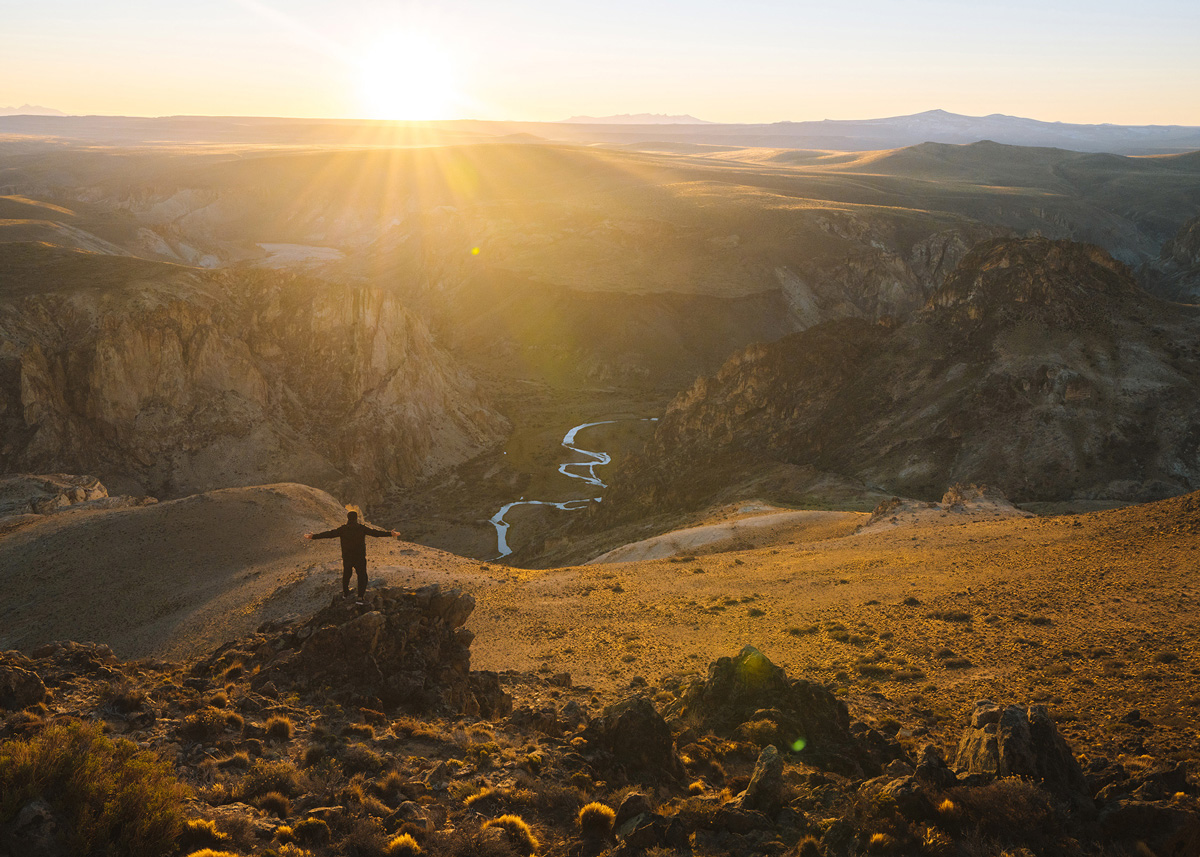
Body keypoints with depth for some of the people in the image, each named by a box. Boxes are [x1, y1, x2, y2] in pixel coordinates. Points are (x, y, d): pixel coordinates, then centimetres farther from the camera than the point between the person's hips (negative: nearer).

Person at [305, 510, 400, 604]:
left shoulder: (343, 529, -4)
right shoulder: (362, 528, -6)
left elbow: (329, 534, -5)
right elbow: (375, 532, -10)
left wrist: (313, 536, 0)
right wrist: (390, 533, -9)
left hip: (346, 557, 2)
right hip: (360, 557, -2)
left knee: (346, 574, 23)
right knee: (362, 576, 8)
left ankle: (345, 593, 36)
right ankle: (360, 596, -4)